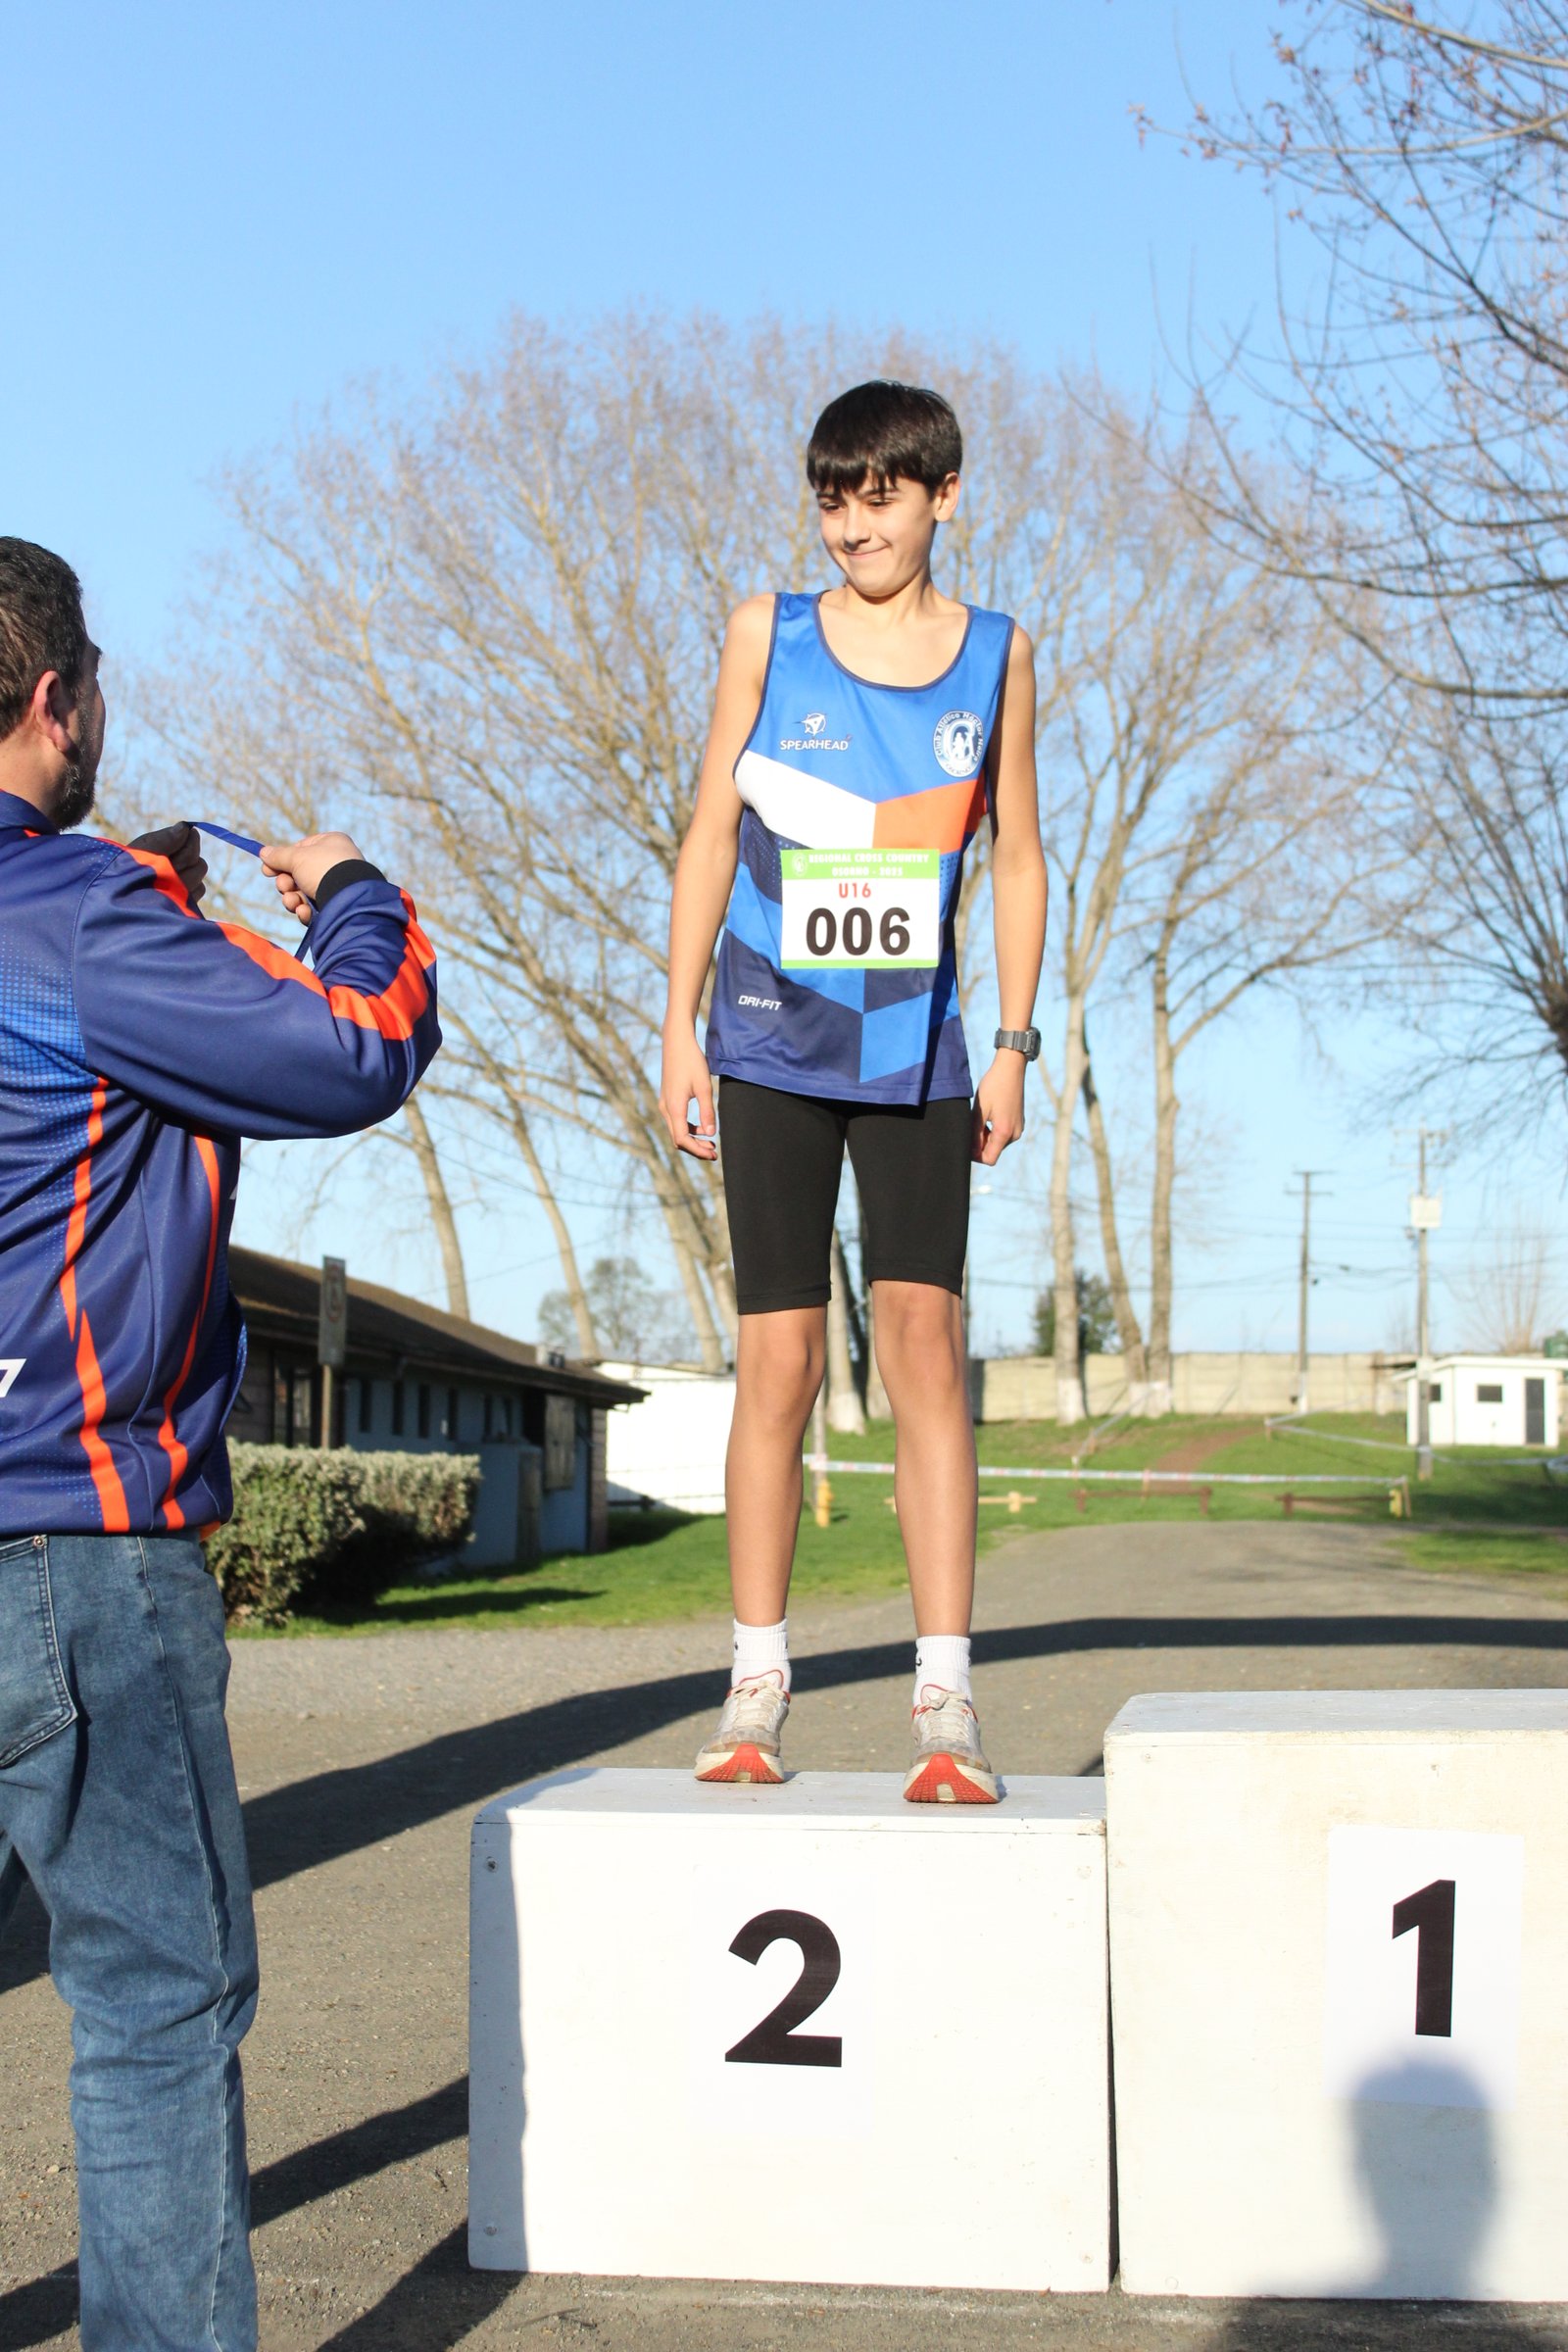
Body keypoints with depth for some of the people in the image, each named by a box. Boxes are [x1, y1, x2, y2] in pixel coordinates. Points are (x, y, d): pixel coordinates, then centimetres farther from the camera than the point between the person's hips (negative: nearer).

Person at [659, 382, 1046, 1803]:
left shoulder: (998, 653, 8)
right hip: (773, 1047, 0)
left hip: (916, 1050, 0)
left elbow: (1018, 856, 12)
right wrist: (680, 1030, 2)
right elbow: (711, 835, 7)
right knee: (779, 1358, -1)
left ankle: (948, 1703, -8)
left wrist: (1015, 1044, 4)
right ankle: (757, 1687, 9)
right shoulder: (768, 635, 6)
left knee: (925, 1336, -10)